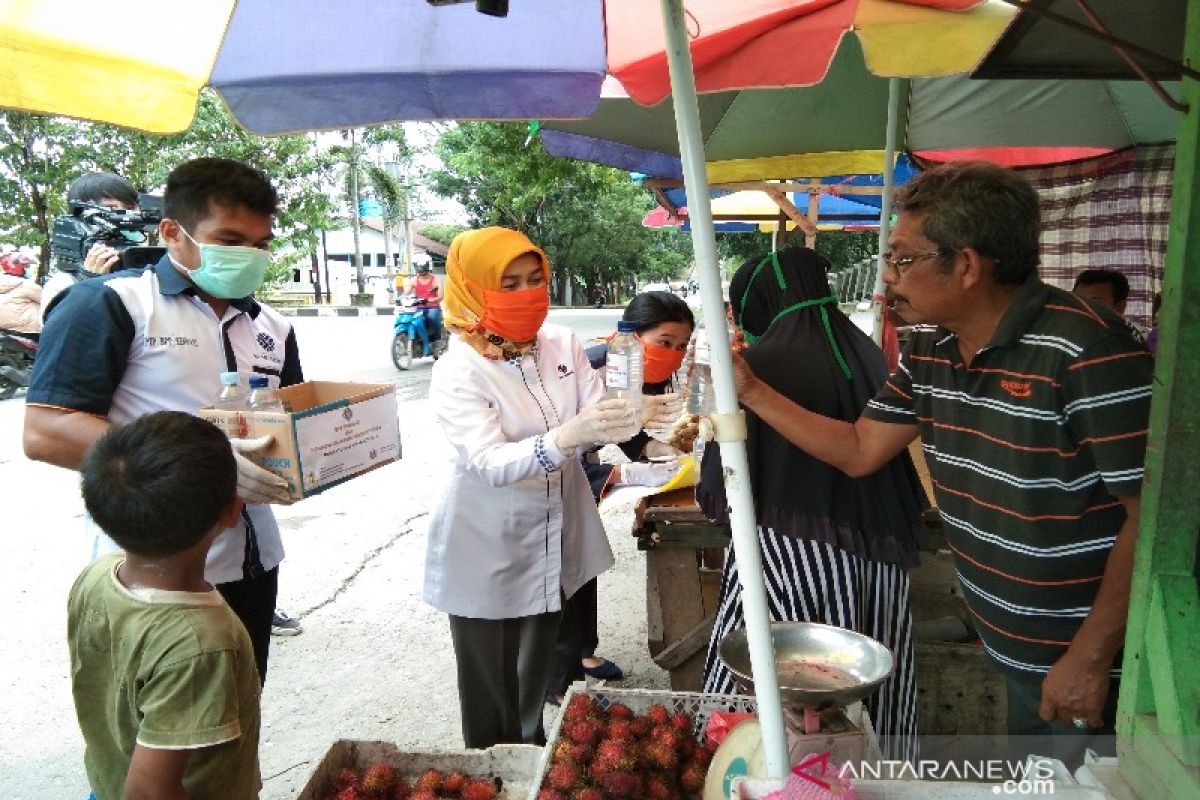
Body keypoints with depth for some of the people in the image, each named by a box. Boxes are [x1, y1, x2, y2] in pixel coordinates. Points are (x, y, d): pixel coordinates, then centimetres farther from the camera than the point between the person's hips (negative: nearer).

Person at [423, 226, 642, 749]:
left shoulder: (563, 344, -3)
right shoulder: (457, 372, -19)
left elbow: (595, 421, -8)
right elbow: (492, 463, -30)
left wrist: (637, 418, -30)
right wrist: (564, 438, -46)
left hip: (553, 539, 5)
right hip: (487, 550, -5)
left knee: (537, 676, 22)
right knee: (491, 690, 9)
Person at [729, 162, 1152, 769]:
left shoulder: (1089, 352, -24)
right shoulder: (929, 348, -1)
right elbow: (859, 450, 5)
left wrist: (1091, 658, -19)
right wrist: (751, 391, -1)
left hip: (1088, 666, -7)